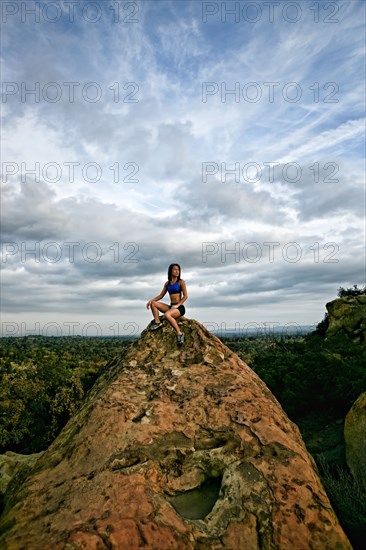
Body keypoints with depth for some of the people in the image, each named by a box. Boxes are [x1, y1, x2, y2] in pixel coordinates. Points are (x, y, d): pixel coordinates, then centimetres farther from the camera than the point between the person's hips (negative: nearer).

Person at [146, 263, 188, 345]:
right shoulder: (167, 283, 14)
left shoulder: (181, 282, -1)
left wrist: (177, 305, -16)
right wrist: (151, 300, -1)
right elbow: (161, 295, 15)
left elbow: (185, 296, -7)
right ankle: (157, 322, -12)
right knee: (153, 303, -6)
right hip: (171, 307, 6)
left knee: (166, 315, -36)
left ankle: (179, 333, -27)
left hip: (180, 308, -6)